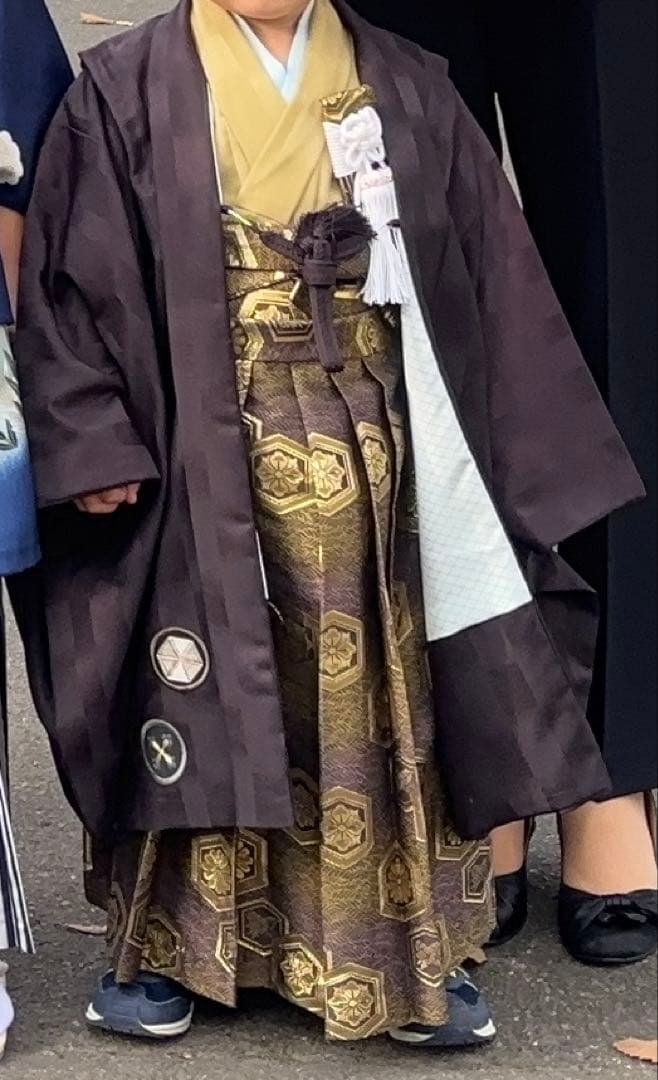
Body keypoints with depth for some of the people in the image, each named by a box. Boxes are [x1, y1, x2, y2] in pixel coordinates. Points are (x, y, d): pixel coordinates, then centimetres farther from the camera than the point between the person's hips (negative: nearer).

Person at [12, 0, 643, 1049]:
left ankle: (411, 951, 18)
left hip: (384, 464, 2)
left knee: (386, 694, 7)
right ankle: (168, 946, 18)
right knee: (209, 693, 4)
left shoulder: (409, 91, 7)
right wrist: (94, 447, -13)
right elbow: (70, 279, -4)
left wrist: (529, 454, 4)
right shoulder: (126, 95, 0)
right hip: (205, 466, -2)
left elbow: (492, 277, 8)